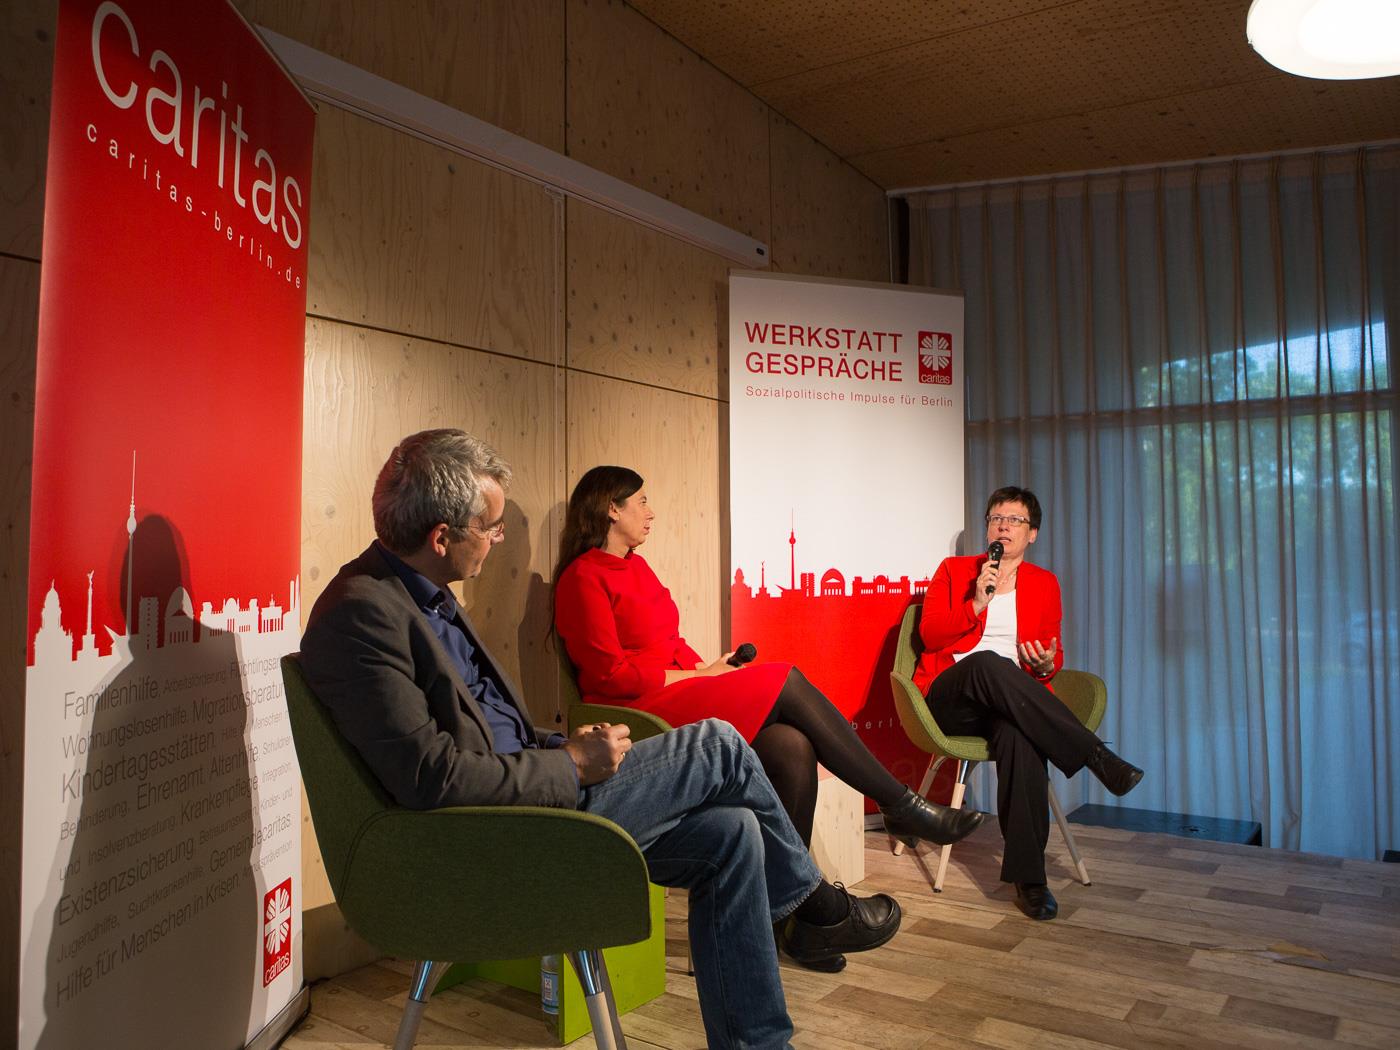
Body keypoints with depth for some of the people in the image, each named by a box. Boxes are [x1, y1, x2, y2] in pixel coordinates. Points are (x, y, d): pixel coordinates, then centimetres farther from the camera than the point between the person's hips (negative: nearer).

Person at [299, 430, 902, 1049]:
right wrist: (570, 764, -16)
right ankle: (810, 899, 19)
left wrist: (563, 747, 2)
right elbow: (430, 777, -26)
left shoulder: (422, 595, 10)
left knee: (731, 833, -1)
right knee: (717, 746, -8)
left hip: (530, 795, 9)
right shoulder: (362, 611, -21)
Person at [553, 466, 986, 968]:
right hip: (639, 714, -8)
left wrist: (711, 670, -1)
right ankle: (902, 805, -10)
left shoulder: (636, 566, 21)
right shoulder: (584, 577, -6)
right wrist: (698, 676, -9)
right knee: (786, 682, -20)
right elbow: (611, 673, -13)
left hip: (681, 698, 8)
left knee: (792, 747, -19)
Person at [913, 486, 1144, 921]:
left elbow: (1053, 655, 19)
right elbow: (929, 635, 1)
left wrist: (1047, 664, -6)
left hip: (1008, 700, 1)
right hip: (949, 699, -1)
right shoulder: (954, 570, 13)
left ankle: (1028, 877, -35)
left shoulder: (1045, 583, 18)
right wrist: (976, 604, -12)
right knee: (988, 662, -38)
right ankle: (1095, 755, -33)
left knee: (1017, 734, -37)